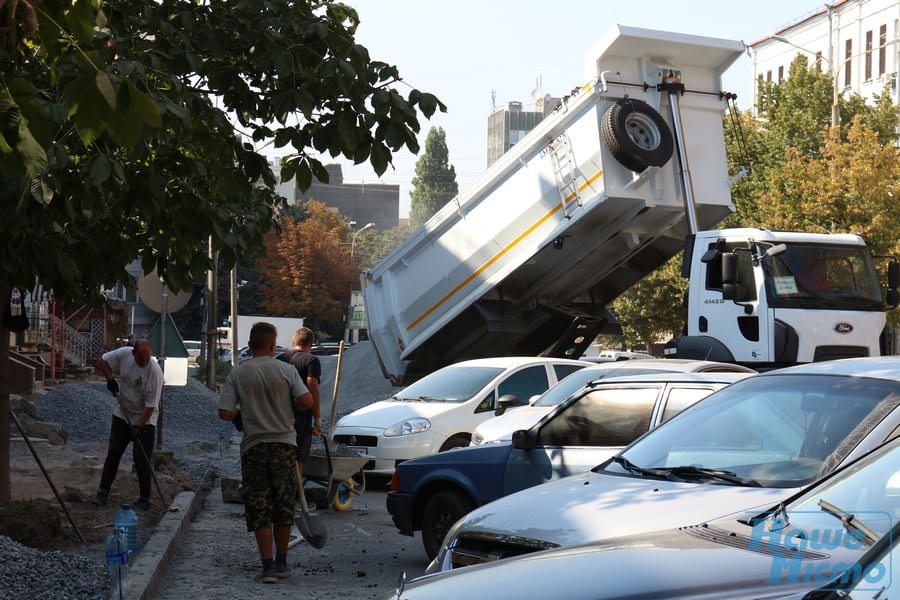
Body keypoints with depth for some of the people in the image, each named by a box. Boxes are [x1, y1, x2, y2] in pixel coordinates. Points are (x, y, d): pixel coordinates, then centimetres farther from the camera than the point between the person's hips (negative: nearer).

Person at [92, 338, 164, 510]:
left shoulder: (155, 372, -26)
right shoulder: (124, 354, -14)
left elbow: (150, 405, -25)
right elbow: (101, 362, 1)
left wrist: (139, 427, -30)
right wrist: (110, 378, -15)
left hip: (145, 420, -4)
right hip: (122, 414, 4)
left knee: (141, 458, -5)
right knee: (113, 453, 8)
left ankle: (145, 497, 5)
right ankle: (103, 492, 15)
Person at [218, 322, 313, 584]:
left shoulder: (237, 373, -3)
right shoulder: (286, 370, -3)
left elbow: (225, 413, -7)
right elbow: (306, 401, -11)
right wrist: (286, 405, 9)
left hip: (253, 447, -1)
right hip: (284, 444, 1)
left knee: (259, 510, 3)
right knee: (284, 506, 13)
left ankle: (268, 566, -1)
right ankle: (282, 563, 20)